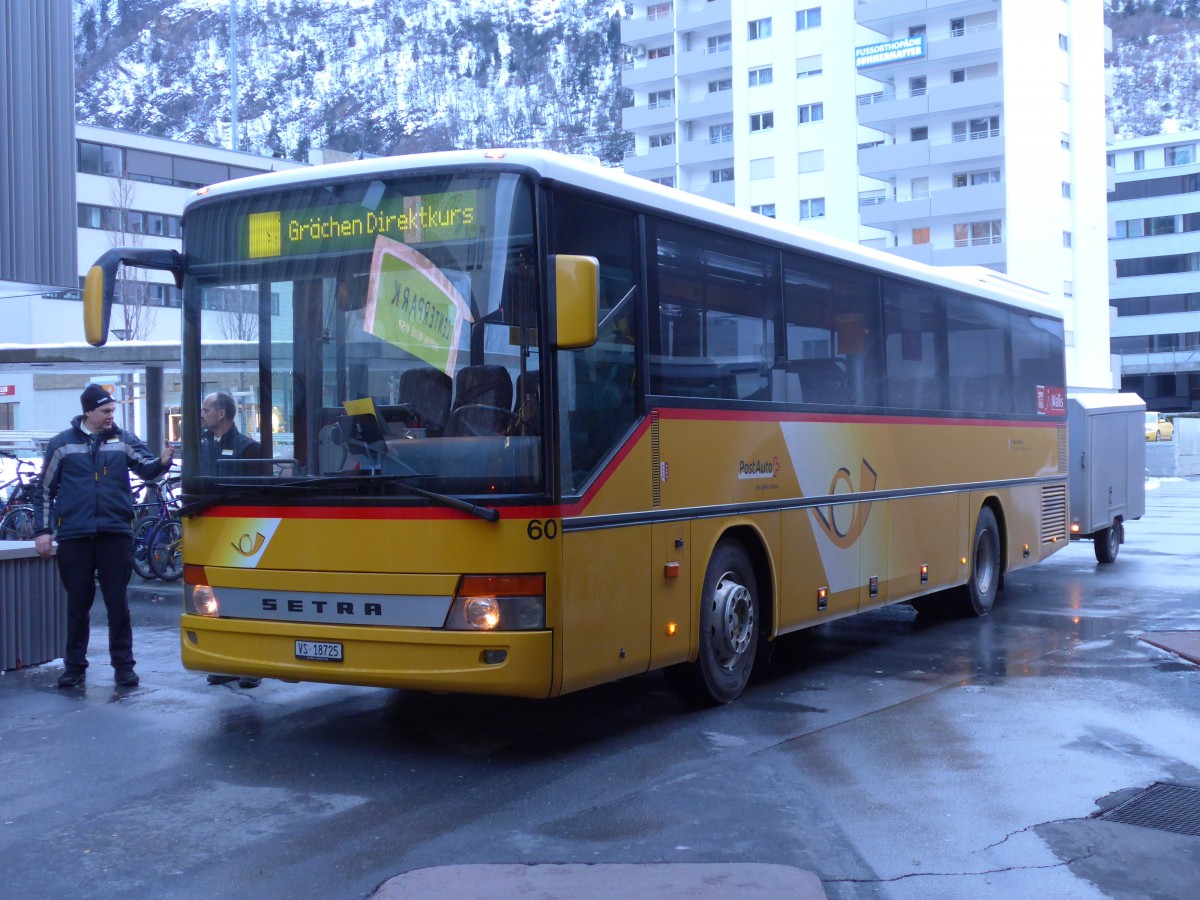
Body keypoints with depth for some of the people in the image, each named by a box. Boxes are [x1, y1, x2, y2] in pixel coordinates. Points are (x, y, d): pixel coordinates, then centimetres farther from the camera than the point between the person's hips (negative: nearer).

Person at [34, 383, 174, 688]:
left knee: (118, 603, 2)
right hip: (74, 536, 0)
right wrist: (43, 531, 3)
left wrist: (162, 461, -31)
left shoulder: (123, 440, 7)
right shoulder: (62, 444, 6)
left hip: (116, 534, 0)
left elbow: (146, 467, -8)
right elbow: (45, 491, 9)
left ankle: (123, 665, 9)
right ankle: (75, 666, 19)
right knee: (77, 604, 9)